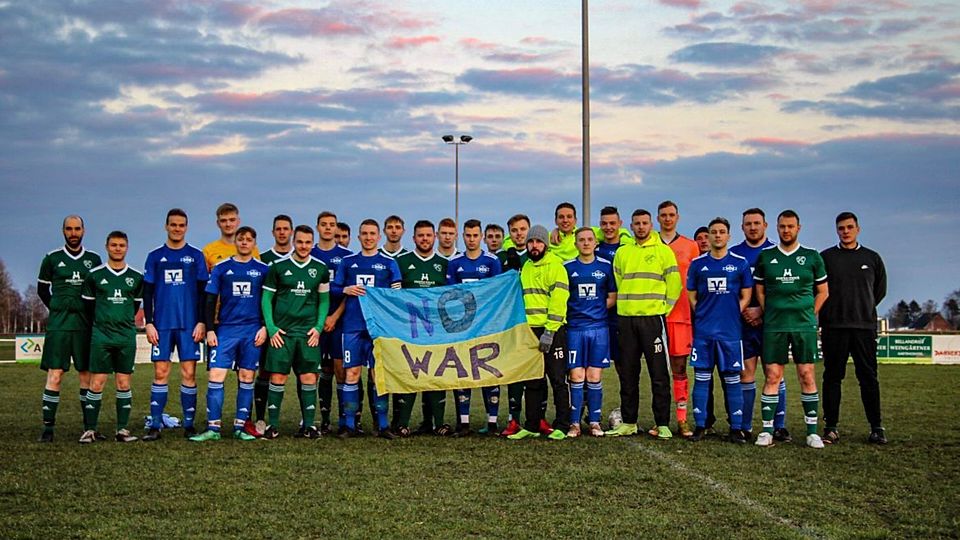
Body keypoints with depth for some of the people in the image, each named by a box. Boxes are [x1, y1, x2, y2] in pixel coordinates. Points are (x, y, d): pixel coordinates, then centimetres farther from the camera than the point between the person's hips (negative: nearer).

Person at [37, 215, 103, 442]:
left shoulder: (94, 260, 10)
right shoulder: (52, 259, 4)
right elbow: (42, 290, 13)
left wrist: (90, 313, 9)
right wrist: (59, 311, 9)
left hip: (86, 324, 2)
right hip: (58, 324, -2)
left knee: (87, 375, 5)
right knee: (55, 375, -8)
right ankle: (48, 428, -5)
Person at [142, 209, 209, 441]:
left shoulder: (196, 256, 6)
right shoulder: (155, 256, 8)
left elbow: (203, 291, 5)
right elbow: (147, 292, 8)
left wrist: (201, 322, -3)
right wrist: (149, 323, 0)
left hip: (189, 324, -1)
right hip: (162, 324, 1)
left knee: (189, 373, -1)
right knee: (160, 372, 0)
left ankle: (189, 423, 5)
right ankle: (155, 425, 2)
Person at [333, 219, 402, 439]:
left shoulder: (389, 263, 9)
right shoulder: (348, 262, 13)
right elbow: (334, 289, 14)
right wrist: (346, 290, -5)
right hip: (352, 325, 1)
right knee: (351, 373, -1)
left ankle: (382, 424, 5)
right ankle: (350, 425, 4)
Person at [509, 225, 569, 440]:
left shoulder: (555, 267, -5)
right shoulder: (525, 268, 18)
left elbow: (558, 301, -13)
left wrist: (549, 331, -18)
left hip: (552, 331, -7)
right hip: (530, 331, 7)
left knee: (558, 380, -2)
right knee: (532, 381, 10)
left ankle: (562, 426, 3)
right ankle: (532, 426, 16)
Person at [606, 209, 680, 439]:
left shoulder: (664, 251, 2)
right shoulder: (622, 252, 13)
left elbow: (674, 285, 1)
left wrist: (663, 310, -3)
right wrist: (625, 305, 10)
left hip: (653, 318, -4)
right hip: (626, 319, 4)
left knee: (659, 374, -5)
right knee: (627, 374, 7)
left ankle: (662, 424, -1)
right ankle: (628, 422, 15)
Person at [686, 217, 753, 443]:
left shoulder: (740, 263, 4)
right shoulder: (698, 263, 7)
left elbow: (746, 297, 6)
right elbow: (692, 296, 12)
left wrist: (730, 315, -2)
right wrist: (705, 316, 3)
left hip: (731, 331, -1)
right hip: (703, 331, 1)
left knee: (732, 379, 1)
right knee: (701, 378, 3)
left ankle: (736, 428, 6)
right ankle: (700, 425, 9)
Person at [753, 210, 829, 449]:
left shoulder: (812, 256, 6)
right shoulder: (765, 257, 8)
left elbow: (823, 291, 11)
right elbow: (759, 290, 14)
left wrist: (809, 314, 3)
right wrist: (769, 314, 5)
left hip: (804, 325, 0)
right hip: (774, 326, 1)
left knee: (807, 375, -1)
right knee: (772, 376, -2)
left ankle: (812, 431, 4)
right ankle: (767, 429, 2)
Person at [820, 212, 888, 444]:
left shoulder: (872, 258, 10)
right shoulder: (825, 257, 5)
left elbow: (880, 290, 19)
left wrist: (864, 309, 13)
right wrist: (826, 315, 3)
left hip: (865, 327, 1)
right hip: (834, 328, -1)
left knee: (869, 377, 1)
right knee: (832, 377, 1)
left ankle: (876, 427, 5)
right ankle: (831, 427, 6)